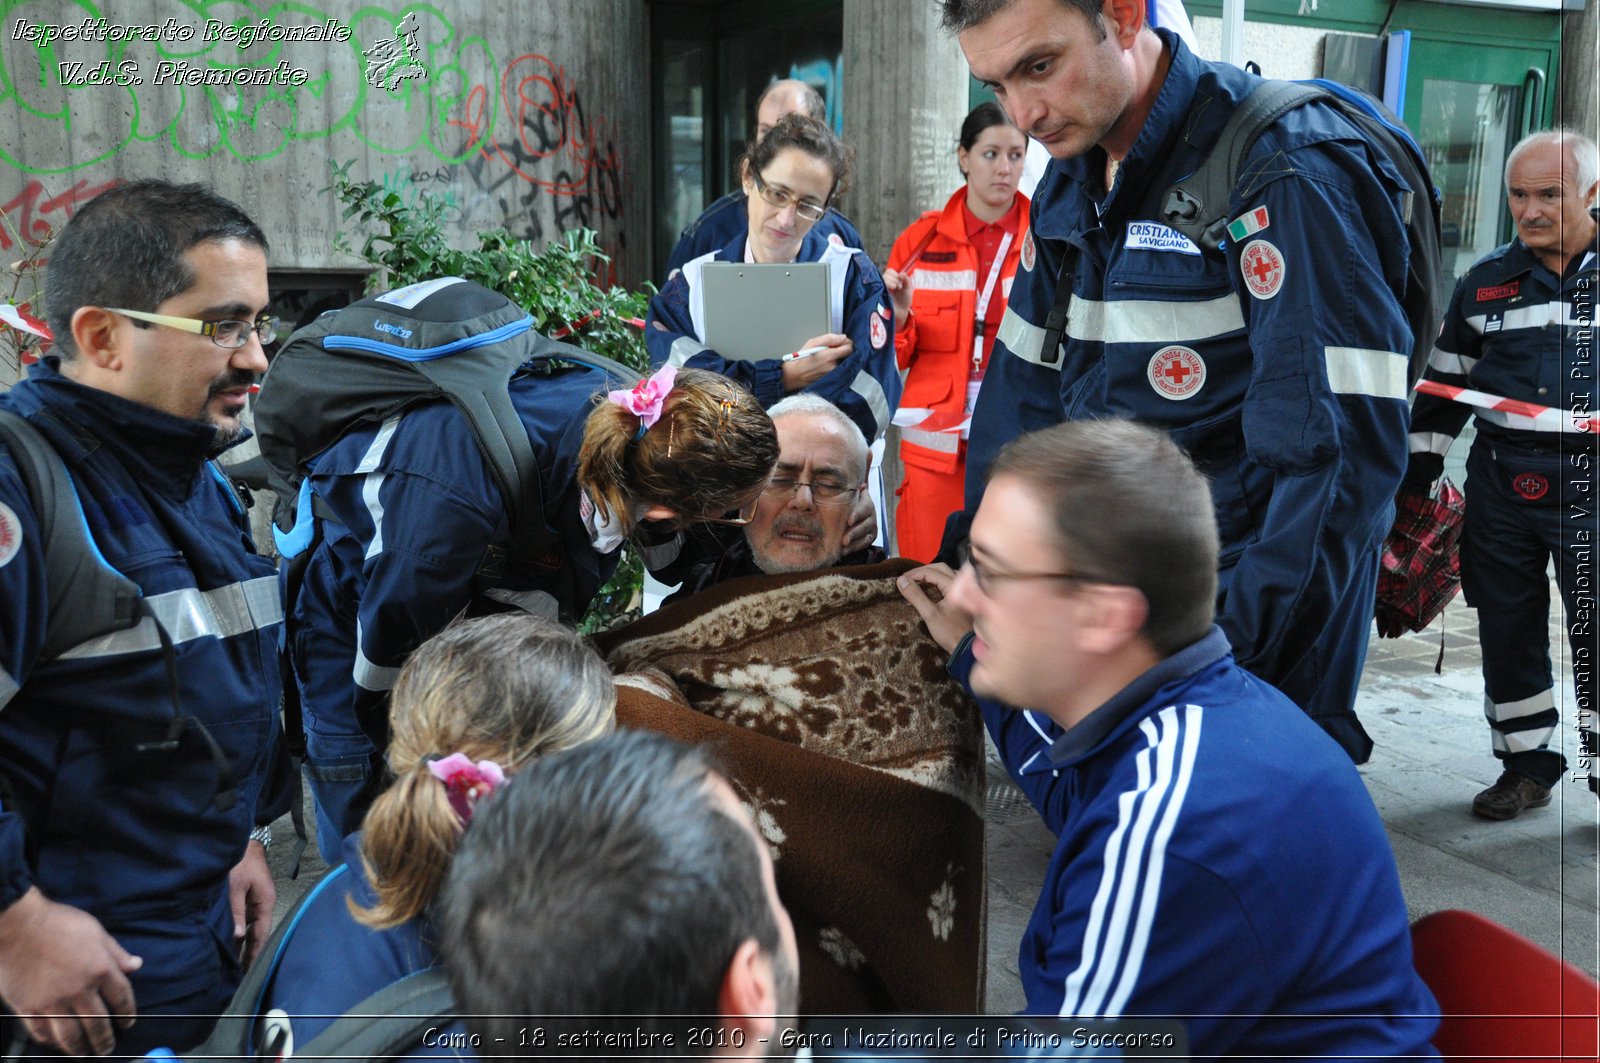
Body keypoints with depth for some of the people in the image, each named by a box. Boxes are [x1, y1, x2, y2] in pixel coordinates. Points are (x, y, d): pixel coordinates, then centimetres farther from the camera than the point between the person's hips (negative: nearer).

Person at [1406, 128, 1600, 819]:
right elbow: (1444, 380, 15)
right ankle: (1527, 763, 24)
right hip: (1499, 486, 3)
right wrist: (1420, 463, 10)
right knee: (1507, 630, 9)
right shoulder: (1484, 283, 9)